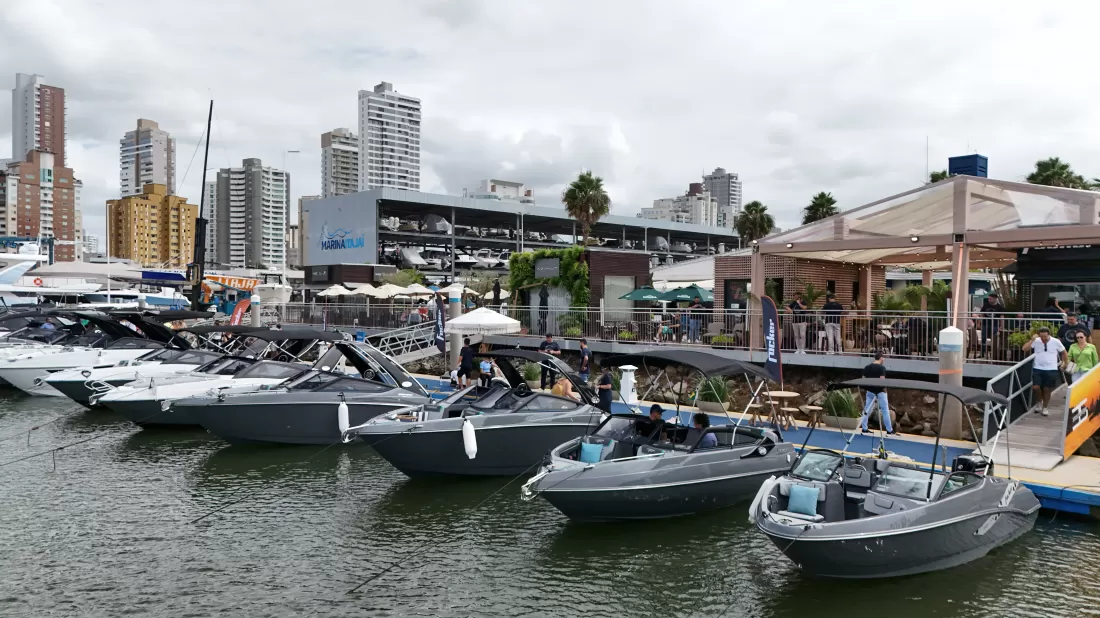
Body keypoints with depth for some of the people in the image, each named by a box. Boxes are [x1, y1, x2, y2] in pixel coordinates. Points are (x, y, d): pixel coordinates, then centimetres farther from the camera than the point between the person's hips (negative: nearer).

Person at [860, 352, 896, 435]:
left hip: (870, 391, 6)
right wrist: (884, 388, -6)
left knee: (867, 410, 9)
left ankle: (864, 429, 11)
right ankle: (889, 431, 6)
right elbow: (882, 380, -20)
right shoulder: (882, 367, -13)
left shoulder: (867, 367, 4)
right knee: (885, 411, 2)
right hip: (879, 391, -5)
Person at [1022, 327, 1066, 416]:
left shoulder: (1056, 342, -5)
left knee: (1047, 389, 5)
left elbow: (1063, 352, 11)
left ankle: (1045, 408, 24)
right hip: (1038, 369, 0)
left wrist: (1064, 362, 16)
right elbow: (1025, 349, -13)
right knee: (1036, 387, -13)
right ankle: (1040, 401, 18)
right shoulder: (1036, 341, -6)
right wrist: (1032, 339, -18)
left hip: (1051, 370, 0)